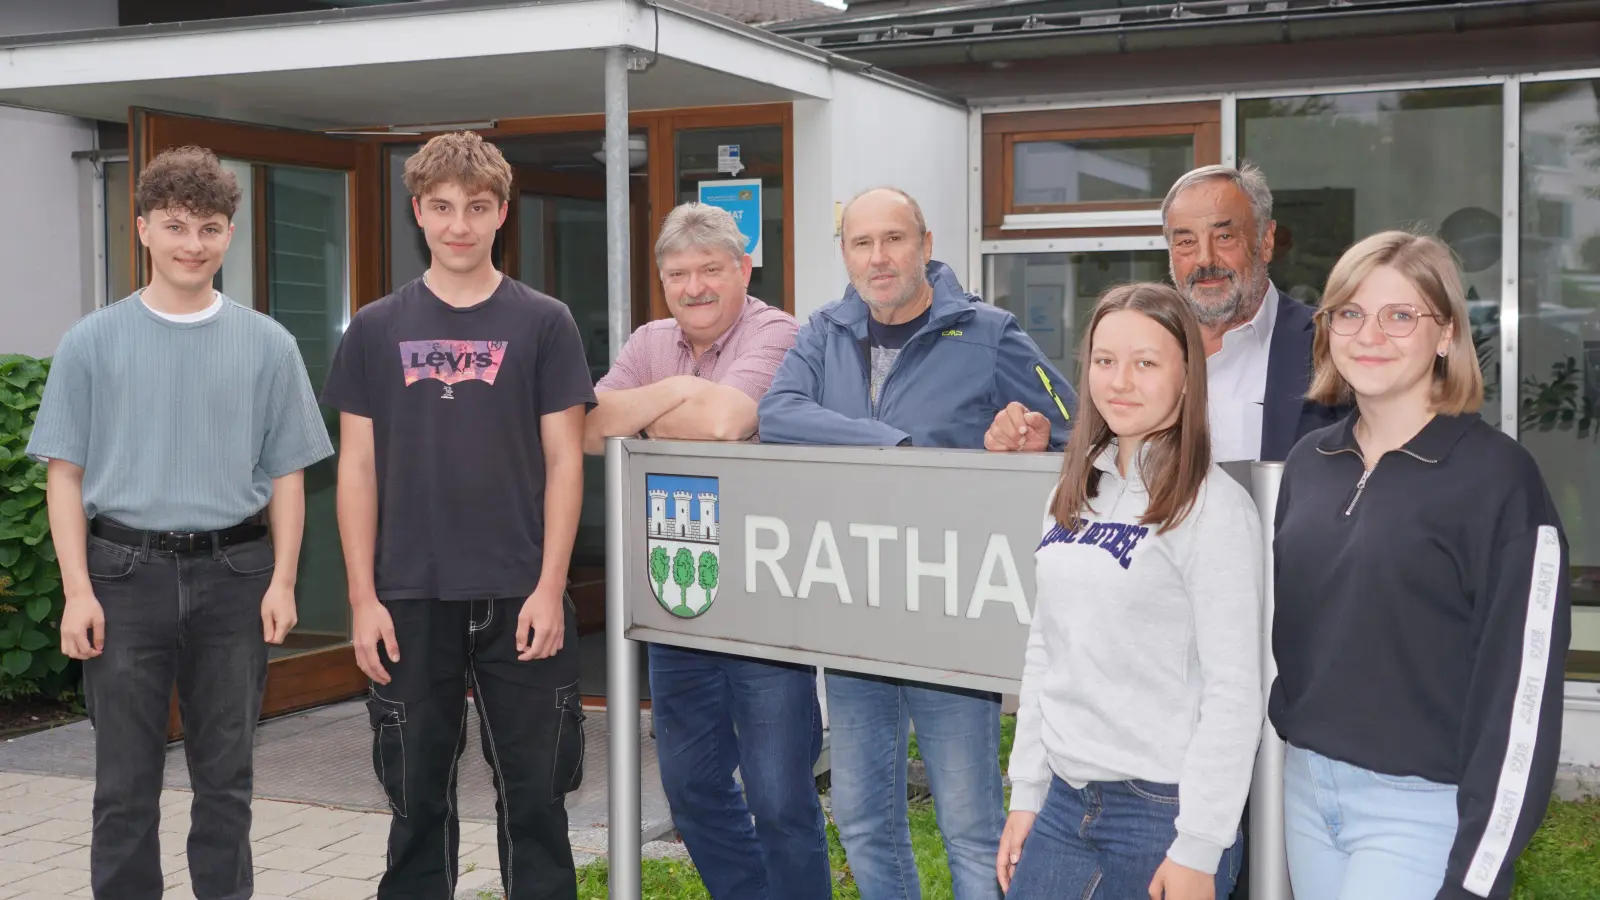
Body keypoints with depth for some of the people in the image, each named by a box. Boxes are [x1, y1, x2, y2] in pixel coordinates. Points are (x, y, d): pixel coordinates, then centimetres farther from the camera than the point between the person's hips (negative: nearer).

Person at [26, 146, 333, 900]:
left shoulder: (267, 345, 4)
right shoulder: (93, 343, 2)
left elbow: (286, 474, 6)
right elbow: (66, 475, 2)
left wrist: (282, 580, -2)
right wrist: (77, 590, -6)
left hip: (233, 574, 1)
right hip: (126, 572, -1)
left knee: (226, 775, 10)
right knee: (125, 781, 6)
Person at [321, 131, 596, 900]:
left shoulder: (544, 324, 2)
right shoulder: (377, 329, 5)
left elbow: (563, 461, 0)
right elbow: (358, 467, 5)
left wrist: (549, 587, -7)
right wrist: (363, 597, -2)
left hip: (519, 597, -1)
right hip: (411, 599, 1)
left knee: (534, 794, 5)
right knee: (417, 797, 10)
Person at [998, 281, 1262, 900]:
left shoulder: (1214, 508, -11)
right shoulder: (1074, 496, 8)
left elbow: (1234, 691, -14)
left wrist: (1197, 850, -15)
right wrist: (1026, 793, 11)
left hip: (1163, 808, -6)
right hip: (1065, 801, 6)